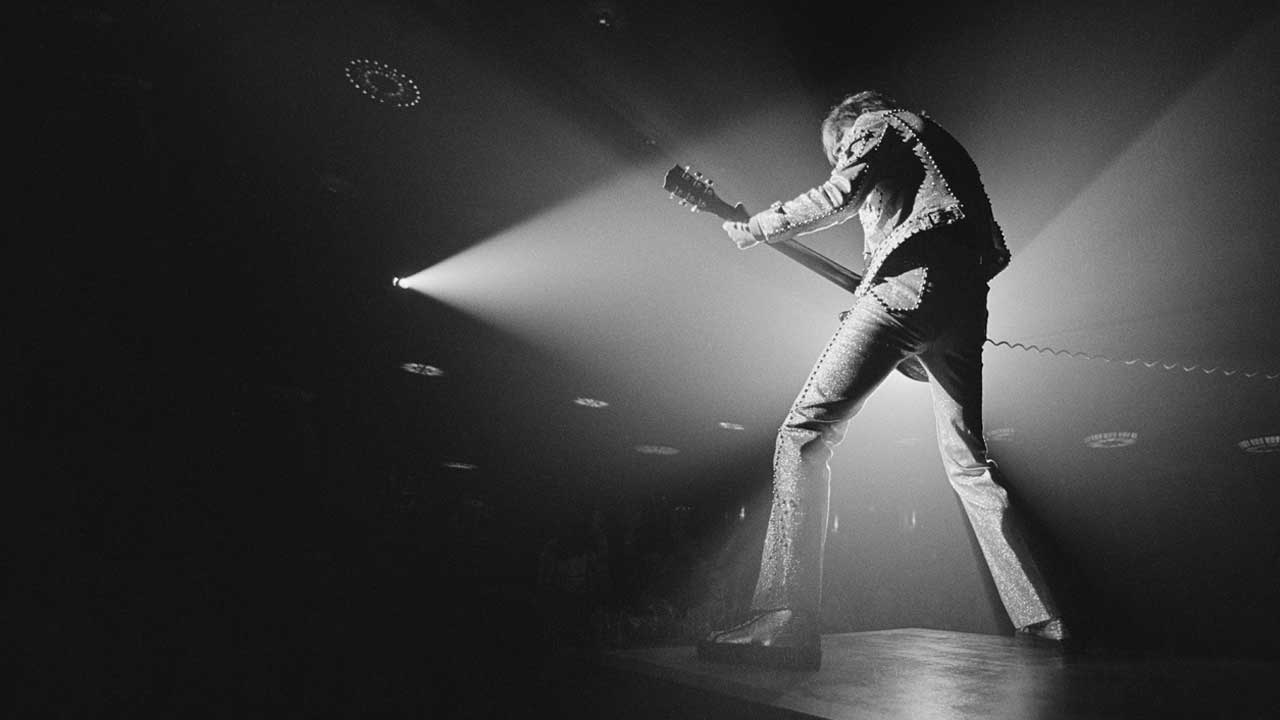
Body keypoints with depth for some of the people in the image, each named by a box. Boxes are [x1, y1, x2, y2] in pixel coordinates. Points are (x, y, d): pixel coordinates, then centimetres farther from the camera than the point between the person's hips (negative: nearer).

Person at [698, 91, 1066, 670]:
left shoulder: (874, 125, 15)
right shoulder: (936, 140, 37)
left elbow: (838, 196, -8)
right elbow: (992, 246, 30)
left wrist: (754, 230, 0)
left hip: (908, 285, -8)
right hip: (965, 300, 9)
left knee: (804, 433, -13)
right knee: (967, 459, 15)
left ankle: (786, 620, -22)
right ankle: (1041, 621, 17)